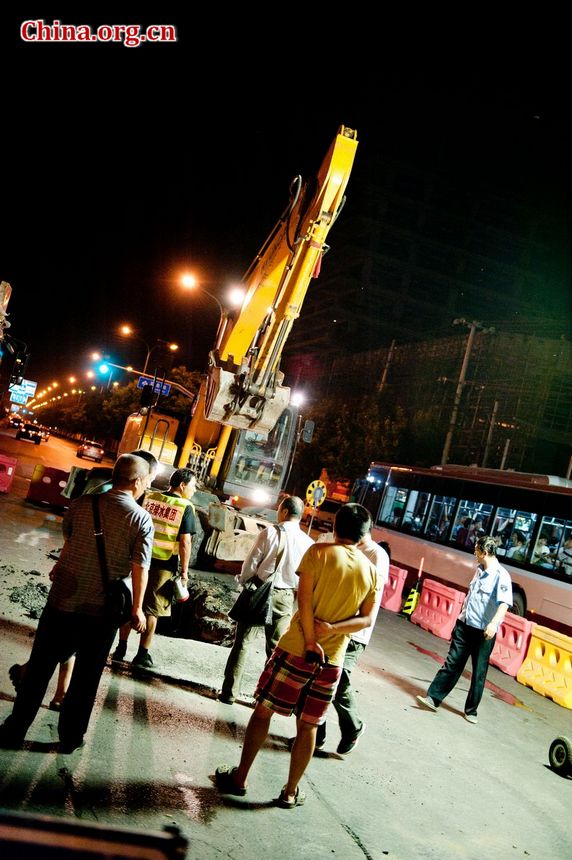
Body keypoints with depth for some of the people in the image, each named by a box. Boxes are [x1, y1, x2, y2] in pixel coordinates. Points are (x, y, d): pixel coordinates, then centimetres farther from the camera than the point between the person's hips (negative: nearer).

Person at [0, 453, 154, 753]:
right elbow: (140, 568, -12)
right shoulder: (142, 519, -12)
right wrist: (137, 608, -1)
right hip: (103, 610, -2)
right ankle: (70, 737, 24)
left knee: (40, 668, 15)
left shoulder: (82, 504, -3)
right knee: (87, 676, 14)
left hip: (63, 600, 2)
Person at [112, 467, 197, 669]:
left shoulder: (149, 498, 3)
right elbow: (185, 542, -13)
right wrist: (184, 571, -5)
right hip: (164, 565, -3)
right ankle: (142, 655, 17)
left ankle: (120, 650, 20)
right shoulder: (186, 507, -9)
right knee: (151, 610, 9)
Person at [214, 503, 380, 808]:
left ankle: (239, 777, 20)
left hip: (297, 648, -3)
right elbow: (367, 619, 0)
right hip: (332, 660, 3)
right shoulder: (371, 571, 4)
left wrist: (311, 643, -13)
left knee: (263, 710, 11)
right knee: (308, 726, 14)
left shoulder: (318, 552, -8)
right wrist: (332, 629, -11)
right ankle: (290, 792, 24)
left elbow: (304, 599, -15)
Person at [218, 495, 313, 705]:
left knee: (242, 642, 10)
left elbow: (251, 564, -8)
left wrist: (243, 582, 9)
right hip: (285, 597, 2)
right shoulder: (308, 543, -6)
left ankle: (229, 692, 14)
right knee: (276, 649, 13)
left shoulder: (270, 532, -13)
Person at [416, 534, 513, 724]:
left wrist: (494, 623, -42)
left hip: (484, 632, -6)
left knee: (479, 672, 7)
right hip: (464, 625, 6)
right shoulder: (479, 570, 10)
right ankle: (433, 698, 8)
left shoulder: (501, 575, -14)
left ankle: (471, 710, 19)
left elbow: (504, 603, -27)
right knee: (451, 664, 6)